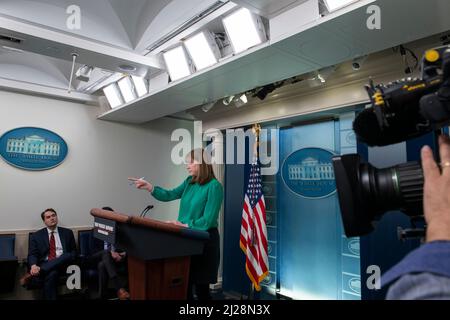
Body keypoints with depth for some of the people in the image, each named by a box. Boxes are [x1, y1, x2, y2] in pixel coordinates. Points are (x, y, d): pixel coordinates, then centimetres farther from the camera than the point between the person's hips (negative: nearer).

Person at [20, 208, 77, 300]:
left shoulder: (67, 233, 16)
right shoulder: (37, 235, 13)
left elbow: (74, 251, 18)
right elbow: (32, 254, 3)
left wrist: (68, 258, -8)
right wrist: (33, 265, -21)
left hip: (62, 265, 3)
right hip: (44, 266, -3)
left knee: (67, 255, -36)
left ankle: (32, 275, -34)